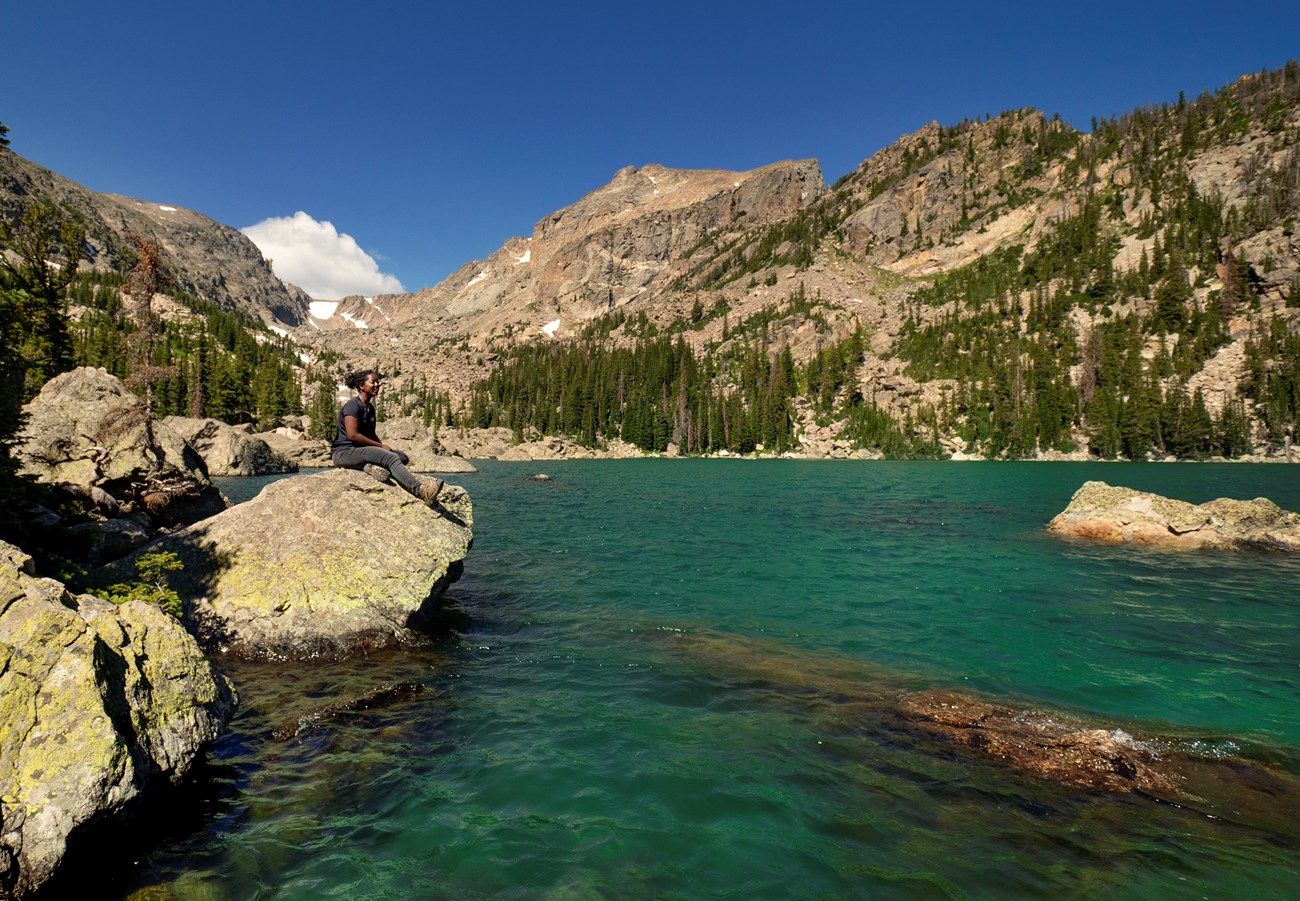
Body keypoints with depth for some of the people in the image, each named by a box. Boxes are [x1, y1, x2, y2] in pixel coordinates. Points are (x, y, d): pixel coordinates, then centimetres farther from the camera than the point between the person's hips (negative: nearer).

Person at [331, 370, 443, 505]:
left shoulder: (370, 408, 17)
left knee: (403, 457, -5)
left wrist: (382, 446, 1)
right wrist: (381, 446, -16)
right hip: (344, 452, -9)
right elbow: (352, 435, -20)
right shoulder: (353, 406, -11)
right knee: (391, 458, -29)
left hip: (361, 450, 9)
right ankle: (420, 491, -43)